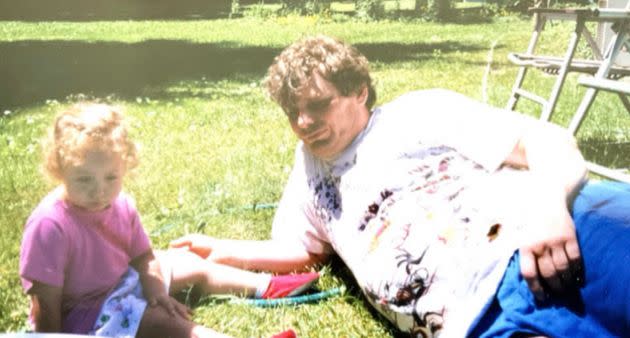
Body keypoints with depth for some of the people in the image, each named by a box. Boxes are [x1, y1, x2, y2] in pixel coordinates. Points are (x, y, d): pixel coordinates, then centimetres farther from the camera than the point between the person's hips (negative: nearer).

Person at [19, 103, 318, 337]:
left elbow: (143, 258, -2)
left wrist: (155, 293, -18)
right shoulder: (49, 224, -28)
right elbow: (45, 303, -25)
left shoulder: (121, 205, -7)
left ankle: (266, 286, 21)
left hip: (123, 280, 8)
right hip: (82, 313, -8)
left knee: (191, 264, 12)